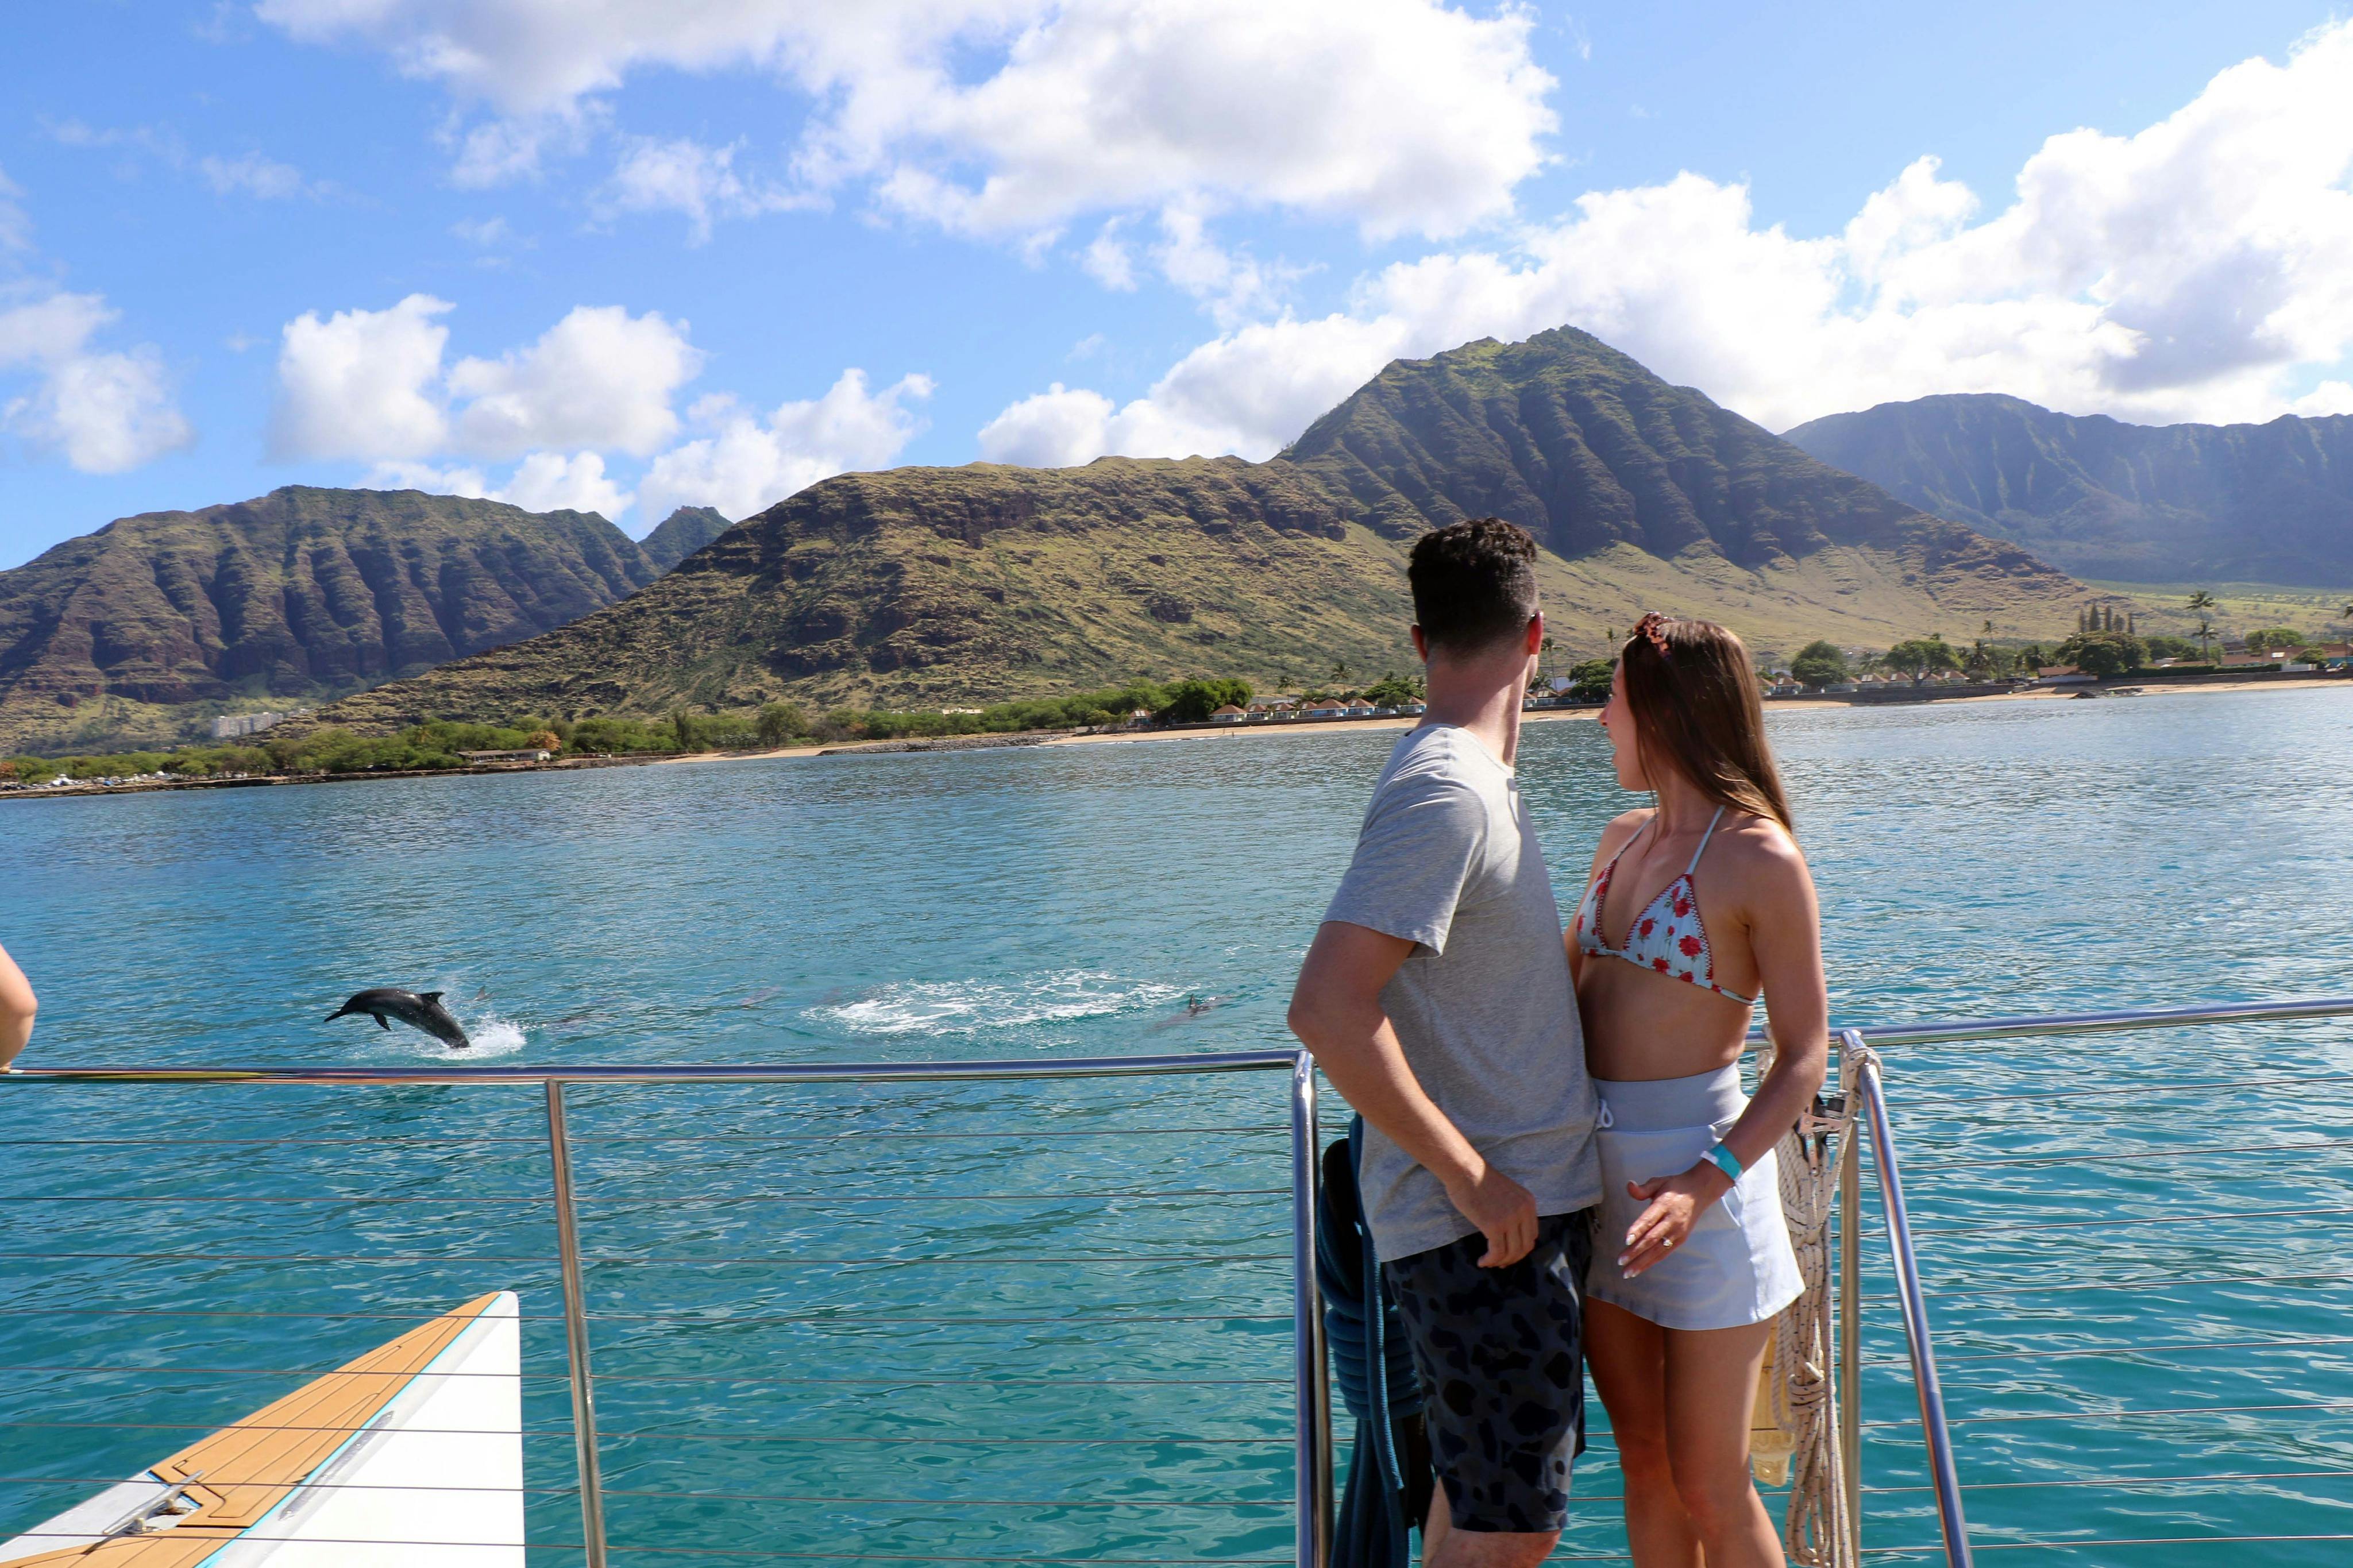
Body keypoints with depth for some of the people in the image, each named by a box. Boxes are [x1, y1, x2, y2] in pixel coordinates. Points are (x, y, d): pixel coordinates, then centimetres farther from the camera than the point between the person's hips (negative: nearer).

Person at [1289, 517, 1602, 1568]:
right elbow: (1326, 1011, -28)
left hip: (1524, 1202, 9)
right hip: (1486, 1225, -9)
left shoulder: (1473, 777, 12)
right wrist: (1470, 1176, -21)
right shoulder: (1444, 792, -20)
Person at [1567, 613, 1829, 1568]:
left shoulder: (1762, 862, -12)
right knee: (1644, 1463, 15)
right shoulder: (1623, 841, 9)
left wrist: (1705, 1184, -23)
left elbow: (1804, 1058, -12)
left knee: (1710, 1490, 4)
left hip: (1694, 1172, -6)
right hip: (1595, 1168, 6)